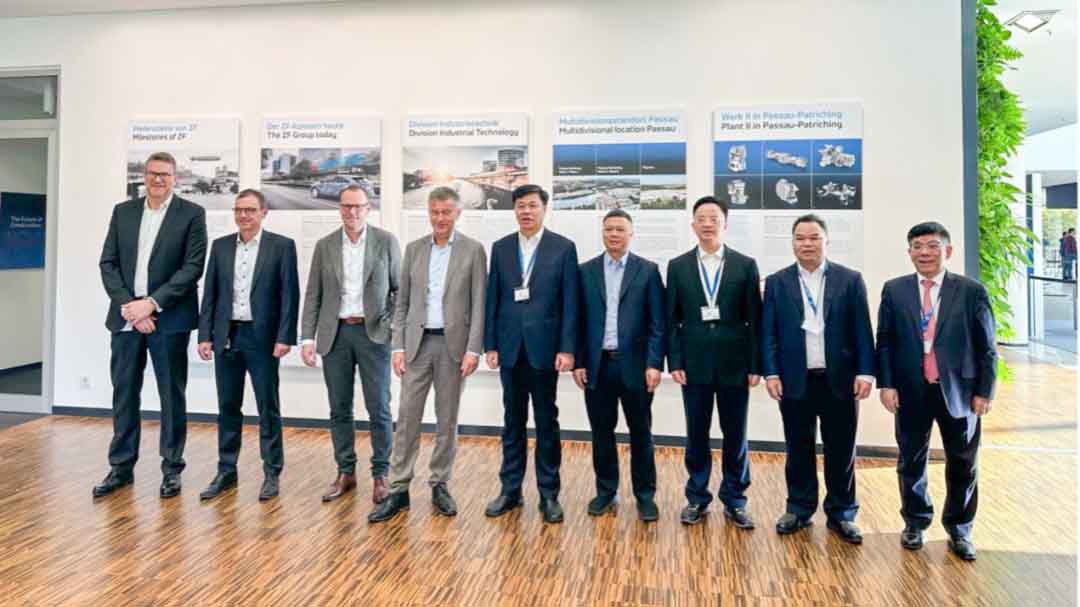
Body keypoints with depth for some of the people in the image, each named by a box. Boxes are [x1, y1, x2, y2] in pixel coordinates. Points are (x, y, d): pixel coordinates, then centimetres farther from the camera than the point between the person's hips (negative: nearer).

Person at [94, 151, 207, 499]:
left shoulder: (192, 214, -1)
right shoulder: (123, 212, 11)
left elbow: (193, 267, -8)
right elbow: (108, 263, 7)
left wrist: (152, 303, -14)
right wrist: (127, 305, -7)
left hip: (169, 319, -4)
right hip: (126, 316, 4)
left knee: (172, 395, 4)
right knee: (124, 392, 10)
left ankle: (172, 469, 15)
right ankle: (121, 467, 22)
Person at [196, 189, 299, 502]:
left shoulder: (282, 246, -2)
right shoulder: (220, 246, 10)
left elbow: (290, 295, -6)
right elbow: (209, 293, 9)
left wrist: (284, 337, -12)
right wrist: (205, 335, 3)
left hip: (262, 336, -4)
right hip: (226, 336, 4)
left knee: (268, 407, 4)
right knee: (228, 406, 11)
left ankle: (272, 473, 15)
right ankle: (226, 471, 23)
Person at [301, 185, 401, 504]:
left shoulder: (386, 241, 0)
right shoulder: (324, 246, 7)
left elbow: (400, 289, 2)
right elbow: (313, 295, 7)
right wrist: (307, 338, -1)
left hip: (374, 333, -2)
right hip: (335, 334, 3)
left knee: (378, 409, 0)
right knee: (339, 409, 9)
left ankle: (380, 475, 13)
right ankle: (346, 472, 22)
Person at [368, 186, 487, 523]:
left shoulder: (473, 250, -1)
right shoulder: (414, 249, 8)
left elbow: (479, 304, -4)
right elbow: (402, 303, 8)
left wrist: (473, 349, -11)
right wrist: (398, 346, 0)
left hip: (453, 344, -2)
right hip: (418, 343, 2)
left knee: (447, 420, 7)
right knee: (407, 418, 2)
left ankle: (439, 486, 21)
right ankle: (399, 489, 10)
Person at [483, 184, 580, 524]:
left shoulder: (563, 248, -1)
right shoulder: (501, 248, 8)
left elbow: (569, 302, -4)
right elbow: (492, 299, 6)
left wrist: (567, 348, -10)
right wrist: (490, 345, 1)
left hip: (545, 346, -3)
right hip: (510, 347, 3)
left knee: (547, 422, 7)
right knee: (513, 422, 11)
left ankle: (549, 493, 17)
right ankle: (510, 489, 22)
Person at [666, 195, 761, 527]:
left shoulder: (745, 265, 3)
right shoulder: (678, 266, 4)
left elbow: (755, 320, 1)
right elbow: (672, 320, 3)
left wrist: (755, 365, -4)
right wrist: (675, 362, -4)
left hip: (734, 364, 0)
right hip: (694, 364, 0)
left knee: (735, 436, 8)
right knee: (696, 435, 8)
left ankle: (734, 500, 23)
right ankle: (697, 499, 22)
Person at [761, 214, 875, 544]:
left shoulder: (850, 280, 3)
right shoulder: (777, 282, 4)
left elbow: (862, 330, 1)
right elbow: (769, 332, 2)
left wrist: (865, 372, -7)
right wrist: (771, 373, -6)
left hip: (839, 379, 0)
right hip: (795, 380, 0)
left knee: (841, 451, 8)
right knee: (799, 450, 10)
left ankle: (841, 513, 23)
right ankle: (799, 508, 25)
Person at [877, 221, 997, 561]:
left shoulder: (971, 291, -1)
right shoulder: (894, 291, 2)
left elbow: (986, 347, 0)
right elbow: (884, 342, 3)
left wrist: (984, 391, -3)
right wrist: (886, 384, -4)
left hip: (958, 392, 0)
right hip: (911, 393, 1)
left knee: (962, 465, 10)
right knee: (911, 461, 12)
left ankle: (959, 529, 29)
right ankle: (915, 523, 31)